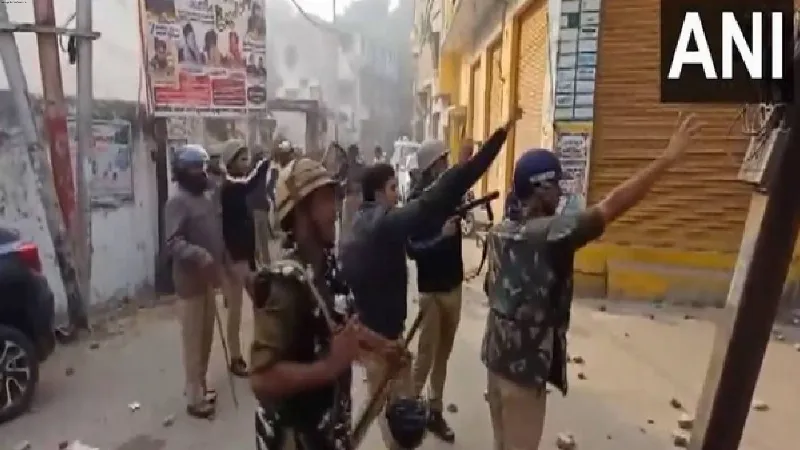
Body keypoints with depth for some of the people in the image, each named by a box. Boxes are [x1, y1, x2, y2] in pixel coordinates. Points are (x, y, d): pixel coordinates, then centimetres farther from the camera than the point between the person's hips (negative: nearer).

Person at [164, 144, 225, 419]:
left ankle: (199, 386, 33)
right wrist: (200, 256, -38)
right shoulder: (177, 202, -15)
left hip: (208, 278, 8)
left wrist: (221, 262, 17)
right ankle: (194, 398, 12)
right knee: (193, 340, 0)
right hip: (190, 280, -8)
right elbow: (174, 243, -24)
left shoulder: (206, 197, 12)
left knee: (206, 336, 17)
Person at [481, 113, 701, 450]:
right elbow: (612, 206, -26)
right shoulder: (550, 233, -22)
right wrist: (669, 157, -23)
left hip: (496, 354, 8)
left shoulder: (500, 231, 2)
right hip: (525, 364, -8)